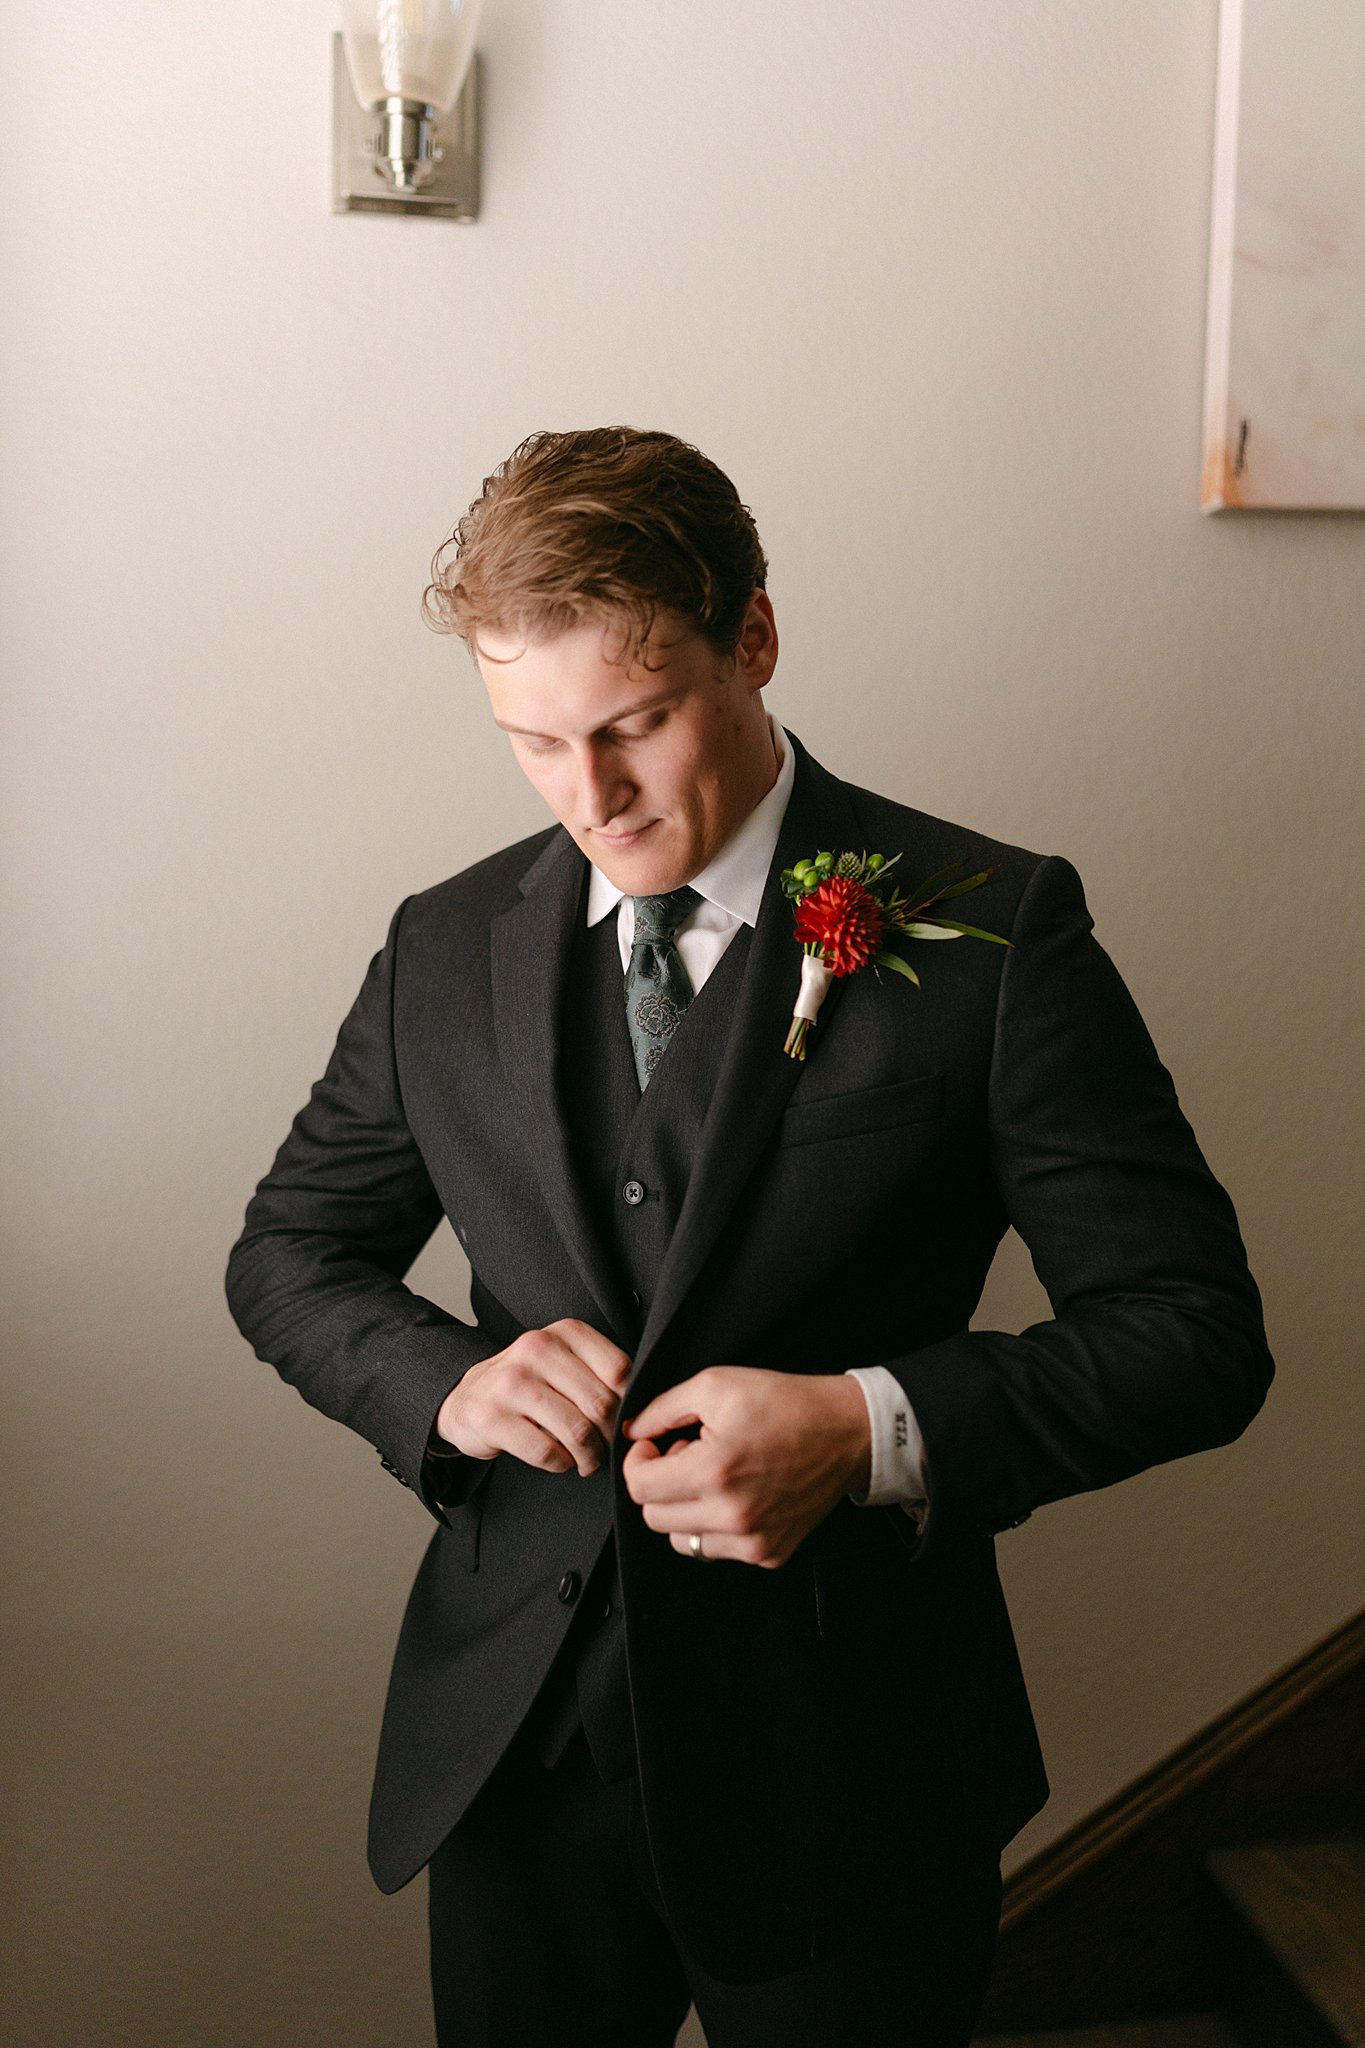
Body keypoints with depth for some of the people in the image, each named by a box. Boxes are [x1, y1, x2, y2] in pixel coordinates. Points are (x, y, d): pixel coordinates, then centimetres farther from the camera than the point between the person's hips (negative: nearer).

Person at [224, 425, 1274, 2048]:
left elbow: (1195, 1328, -10)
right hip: (514, 1747, 3)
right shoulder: (445, 950, 1)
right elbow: (288, 1254, 10)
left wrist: (875, 1429, -25)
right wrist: (442, 1377, -11)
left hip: (843, 1772, -3)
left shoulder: (988, 932, -11)